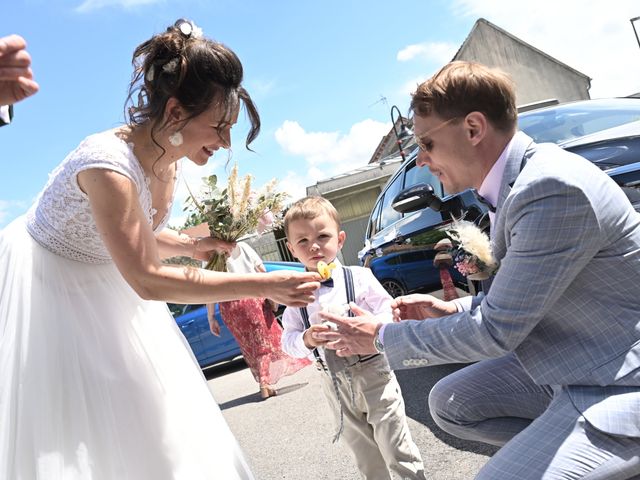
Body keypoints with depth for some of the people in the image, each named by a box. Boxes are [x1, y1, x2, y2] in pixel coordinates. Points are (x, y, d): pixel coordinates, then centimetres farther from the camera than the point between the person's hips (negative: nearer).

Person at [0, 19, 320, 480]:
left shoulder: (169, 159, -8)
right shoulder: (108, 164, -34)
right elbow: (147, 280, -32)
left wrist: (194, 245, -13)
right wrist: (264, 284, -32)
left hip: (105, 287, 7)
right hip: (47, 285, -7)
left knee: (149, 422, 10)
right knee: (67, 433, 0)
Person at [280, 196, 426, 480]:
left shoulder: (359, 278, -8)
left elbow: (389, 314, -9)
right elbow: (288, 341, 0)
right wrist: (306, 339, -21)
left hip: (372, 373, -3)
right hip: (334, 382, 3)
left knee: (395, 446, 5)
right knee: (364, 455, 19)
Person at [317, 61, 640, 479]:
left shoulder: (553, 187, -27)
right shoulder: (518, 180, 4)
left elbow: (495, 331, -22)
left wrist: (382, 337, -11)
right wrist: (453, 311, 2)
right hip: (570, 362, 10)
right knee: (449, 403, 14)